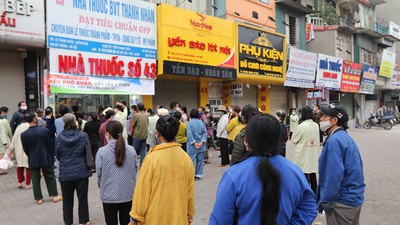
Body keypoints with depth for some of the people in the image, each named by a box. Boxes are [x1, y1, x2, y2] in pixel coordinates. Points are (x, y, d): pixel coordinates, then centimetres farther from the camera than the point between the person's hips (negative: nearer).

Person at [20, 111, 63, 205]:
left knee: (35, 179, 10)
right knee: (50, 177, 11)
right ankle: (55, 195, 15)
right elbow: (50, 145, -5)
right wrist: (51, 157, 7)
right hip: (46, 158, -1)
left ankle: (38, 198, 16)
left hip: (33, 160, 1)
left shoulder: (23, 134, -9)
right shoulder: (44, 130, -12)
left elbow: (25, 149, 1)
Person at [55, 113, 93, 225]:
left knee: (67, 200, 14)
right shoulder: (83, 136, -10)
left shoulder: (59, 137, -8)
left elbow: (57, 155, 3)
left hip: (65, 173, 1)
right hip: (81, 172, -1)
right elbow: (88, 154, -5)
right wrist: (89, 165, 11)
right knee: (82, 198, 11)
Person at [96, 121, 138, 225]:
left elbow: (99, 174, -6)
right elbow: (135, 171, 3)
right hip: (128, 194, 2)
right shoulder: (131, 150, -8)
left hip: (109, 195, -2)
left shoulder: (102, 151, -15)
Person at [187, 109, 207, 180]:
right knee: (200, 160, 11)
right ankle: (199, 175, 17)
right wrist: (202, 142, -9)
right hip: (201, 145, 4)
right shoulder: (201, 122, 2)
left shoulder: (189, 123, -9)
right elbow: (205, 133, -4)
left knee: (192, 160, 1)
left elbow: (189, 134, -16)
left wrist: (194, 143, -14)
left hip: (192, 145, -3)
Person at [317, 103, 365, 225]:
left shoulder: (334, 140, -21)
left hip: (342, 202, -9)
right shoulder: (346, 138, 9)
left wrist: (326, 200, -18)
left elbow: (334, 175, -26)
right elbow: (355, 168, 15)